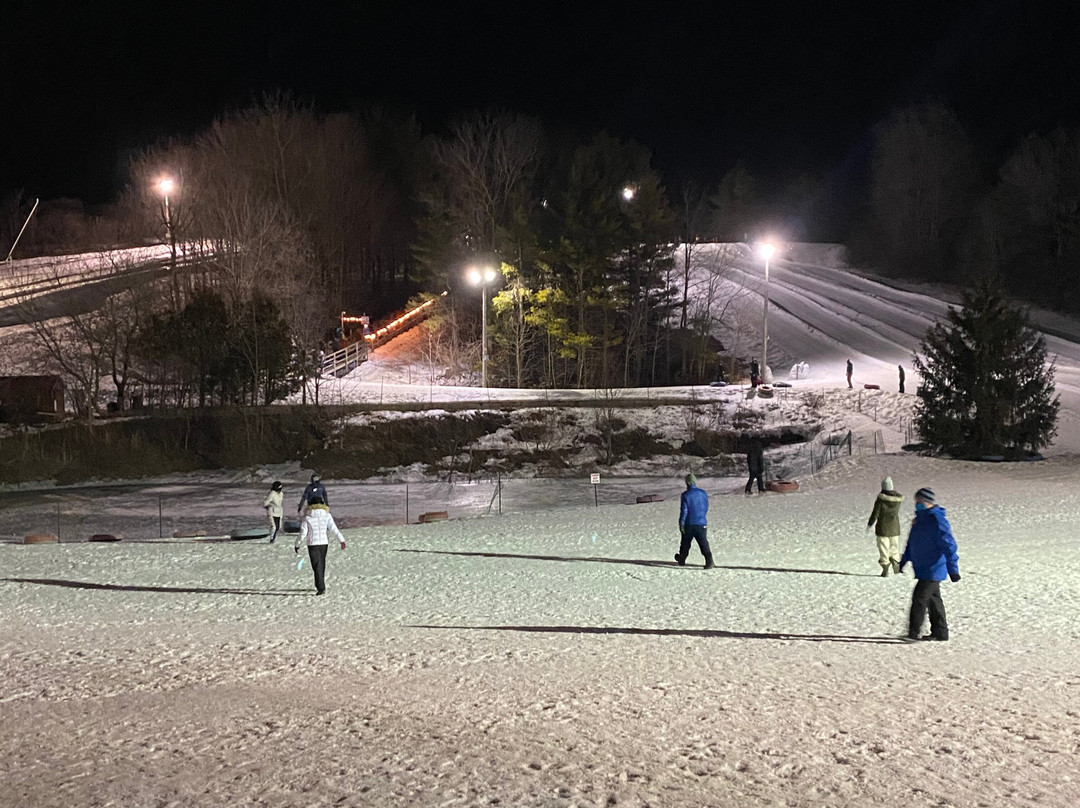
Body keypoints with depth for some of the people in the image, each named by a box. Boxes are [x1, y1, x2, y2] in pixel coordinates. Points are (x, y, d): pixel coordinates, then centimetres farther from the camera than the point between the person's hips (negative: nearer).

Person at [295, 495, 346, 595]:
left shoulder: (307, 517, -4)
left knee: (317, 566, -3)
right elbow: (334, 529, -7)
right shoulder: (327, 515, 1)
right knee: (321, 564, 19)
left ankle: (321, 587, -14)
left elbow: (303, 533, -4)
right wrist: (342, 540, -8)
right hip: (324, 543, 3)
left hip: (312, 544, -3)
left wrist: (297, 545, 6)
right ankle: (320, 586, 30)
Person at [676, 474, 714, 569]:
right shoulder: (703, 493, 3)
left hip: (688, 524, -2)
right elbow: (706, 508, 13)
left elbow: (684, 510, -11)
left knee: (685, 543, 15)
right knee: (703, 544, -1)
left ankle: (681, 560, 31)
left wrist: (681, 523, -6)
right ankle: (709, 561, -17)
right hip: (701, 523, 2)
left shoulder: (686, 495, -9)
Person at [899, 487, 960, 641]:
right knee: (933, 599, 14)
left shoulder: (937, 520, -18)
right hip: (922, 569, 9)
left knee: (919, 598, -11)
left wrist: (953, 570, -20)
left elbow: (949, 545, -19)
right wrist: (904, 560, 24)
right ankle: (940, 632, 22)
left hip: (933, 570, -9)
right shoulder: (920, 518, 11)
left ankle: (913, 633, -8)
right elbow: (912, 542, 22)